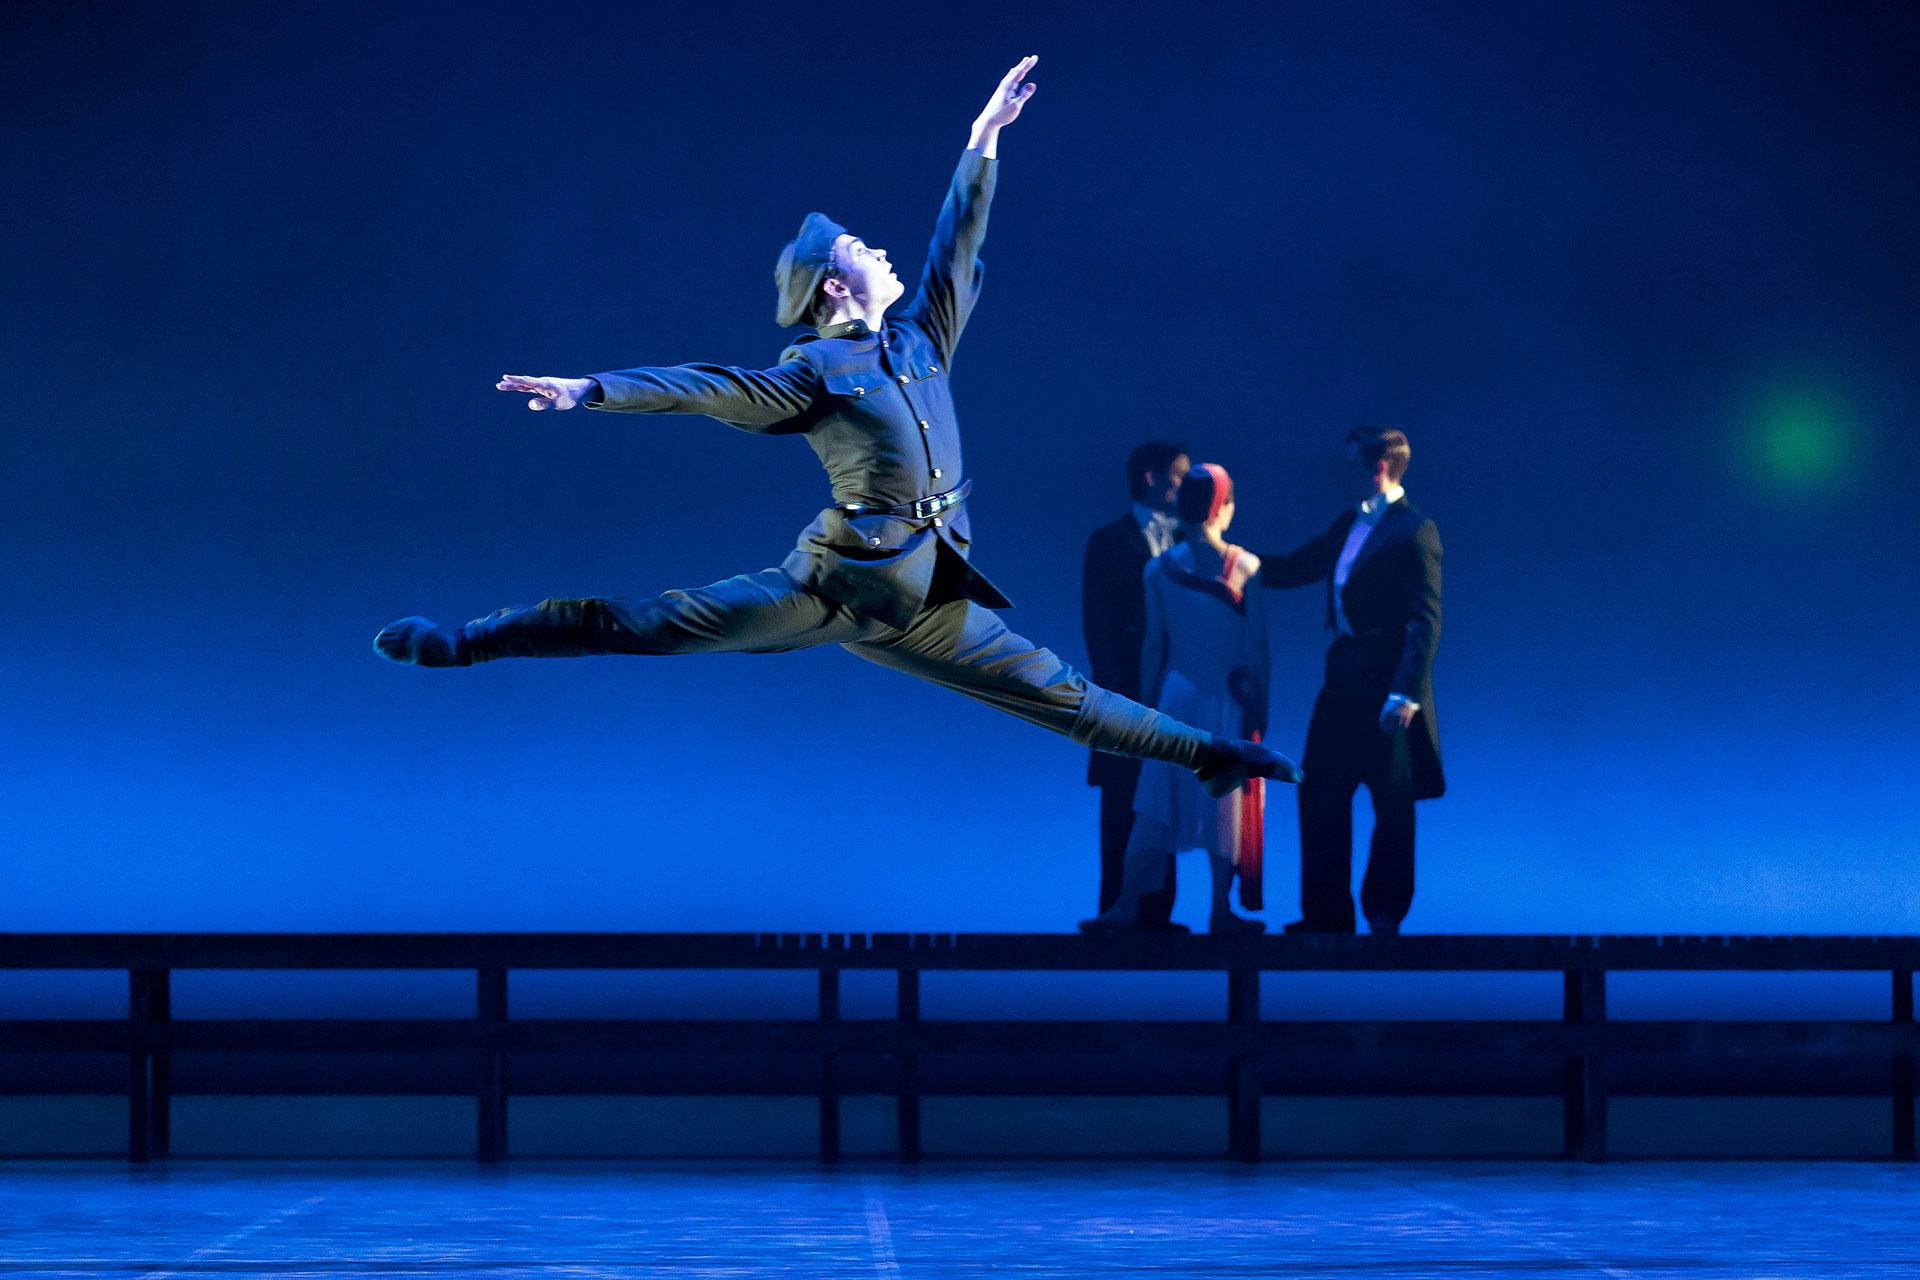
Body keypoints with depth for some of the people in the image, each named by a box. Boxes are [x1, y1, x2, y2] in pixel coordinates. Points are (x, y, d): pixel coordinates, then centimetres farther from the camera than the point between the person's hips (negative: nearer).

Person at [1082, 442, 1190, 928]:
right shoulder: (1111, 541, 1)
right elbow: (1097, 621, -3)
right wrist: (1113, 687, -11)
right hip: (1129, 688, -4)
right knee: (1124, 803, -1)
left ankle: (1156, 911, 7)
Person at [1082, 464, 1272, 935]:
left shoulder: (1159, 569, -1)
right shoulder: (1245, 566, -8)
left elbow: (1153, 644, 1)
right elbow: (1257, 646, -6)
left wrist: (1148, 703, 9)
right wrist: (1260, 708, 1)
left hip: (1177, 695, 2)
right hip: (1231, 698, -2)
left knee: (1156, 804, 5)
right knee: (1226, 803, 6)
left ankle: (1127, 905, 2)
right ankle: (1221, 909, 8)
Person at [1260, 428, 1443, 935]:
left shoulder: (1415, 532, -12)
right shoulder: (1348, 525, 14)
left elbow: (1425, 622, -17)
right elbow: (1293, 569, 22)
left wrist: (1405, 695, -23)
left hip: (1387, 691, -9)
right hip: (1342, 684, 9)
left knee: (1392, 807, 3)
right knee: (1319, 796, 8)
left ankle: (1385, 917, 12)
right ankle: (1327, 913, 15)